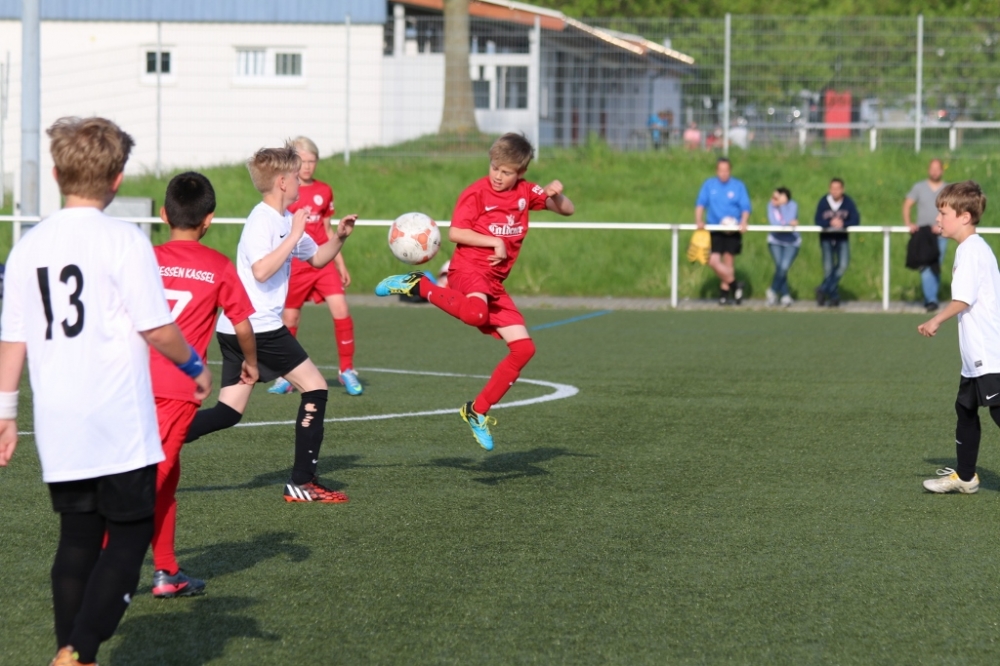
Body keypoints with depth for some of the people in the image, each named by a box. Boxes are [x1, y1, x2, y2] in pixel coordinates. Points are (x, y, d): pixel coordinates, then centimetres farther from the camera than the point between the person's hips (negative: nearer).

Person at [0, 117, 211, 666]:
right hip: (120, 427, -5)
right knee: (129, 537, 3)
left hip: (57, 429, 5)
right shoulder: (124, 241, -10)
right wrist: (195, 366, 9)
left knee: (78, 540, 14)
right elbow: (156, 330, -9)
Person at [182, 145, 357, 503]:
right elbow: (262, 270, -28)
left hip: (235, 327, 10)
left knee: (229, 412, 6)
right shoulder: (262, 221, -14)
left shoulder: (285, 221, 16)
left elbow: (317, 258, 27)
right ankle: (302, 483, 0)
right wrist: (294, 236, -23)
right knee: (314, 387, -1)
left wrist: (338, 237, 9)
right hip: (258, 325, -10)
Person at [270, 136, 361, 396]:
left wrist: (340, 264, 16)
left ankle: (347, 370, 0)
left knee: (341, 310, -12)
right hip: (294, 265, -2)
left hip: (323, 262, 2)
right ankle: (285, 377, 17)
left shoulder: (324, 191, 9)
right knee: (289, 318, 3)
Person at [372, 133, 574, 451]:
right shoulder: (477, 192, -6)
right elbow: (455, 232, -12)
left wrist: (557, 194, -6)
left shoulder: (526, 192, 11)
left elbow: (567, 210, 16)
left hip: (495, 282, 7)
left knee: (523, 349, -2)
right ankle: (419, 285, -19)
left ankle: (477, 411, 8)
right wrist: (495, 242, -16)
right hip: (468, 268, -7)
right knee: (476, 313, -42)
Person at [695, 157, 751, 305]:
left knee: (728, 261, 1)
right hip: (714, 230, 1)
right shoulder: (709, 185, 4)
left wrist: (743, 222, -20)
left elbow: (745, 207, -2)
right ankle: (734, 285, 5)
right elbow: (700, 204, -1)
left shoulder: (738, 186, 2)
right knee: (713, 261, -12)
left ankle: (725, 292, 13)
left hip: (732, 230, -1)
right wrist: (699, 220, -17)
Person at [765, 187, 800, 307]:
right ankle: (785, 295, -1)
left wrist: (782, 205, -28)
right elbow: (773, 222, -19)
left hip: (791, 243, -1)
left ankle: (773, 290, 6)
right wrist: (789, 223, -31)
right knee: (779, 267, -11)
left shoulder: (792, 205, -16)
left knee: (784, 267, -15)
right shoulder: (771, 205, -10)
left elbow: (789, 220, -28)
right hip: (776, 241, 1)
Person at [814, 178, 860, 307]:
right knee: (828, 268, -6)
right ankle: (834, 296, 5)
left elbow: (856, 220, -13)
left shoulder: (848, 202, -8)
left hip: (842, 238, 1)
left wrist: (843, 224, -29)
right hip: (826, 238, 0)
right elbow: (818, 221, -12)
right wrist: (830, 223, -29)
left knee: (843, 265, -17)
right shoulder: (823, 202, -9)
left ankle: (823, 289, -6)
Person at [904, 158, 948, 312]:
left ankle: (930, 298, 8)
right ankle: (931, 299, -16)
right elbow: (907, 205, 8)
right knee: (926, 267, -12)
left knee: (936, 268, 1)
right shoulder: (919, 187, 9)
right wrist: (909, 224, -7)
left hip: (940, 235, 1)